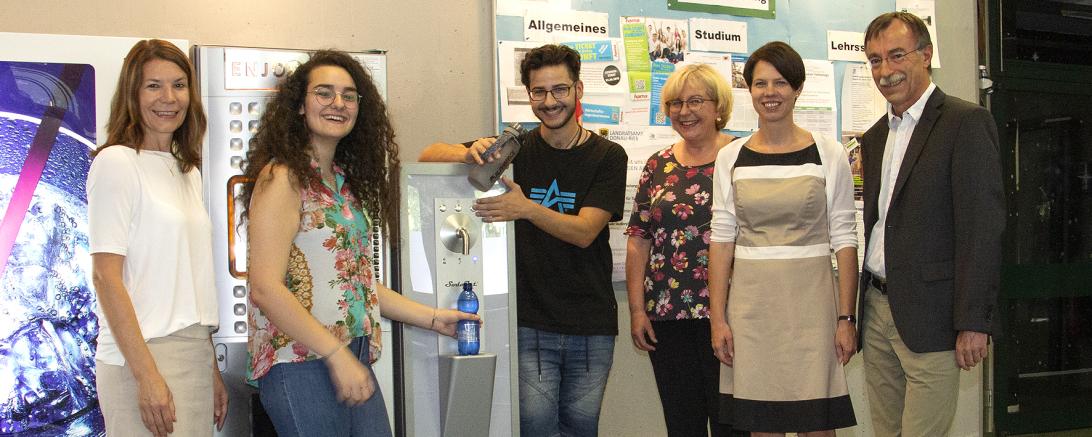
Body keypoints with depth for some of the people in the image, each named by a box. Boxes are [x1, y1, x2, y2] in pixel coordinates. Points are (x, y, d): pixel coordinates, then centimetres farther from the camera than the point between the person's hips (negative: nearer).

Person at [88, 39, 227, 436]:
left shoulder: (188, 170, 15)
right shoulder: (116, 162, -7)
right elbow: (106, 276, -13)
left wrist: (212, 369, 14)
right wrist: (146, 374, -18)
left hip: (194, 355, 7)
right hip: (141, 357, -7)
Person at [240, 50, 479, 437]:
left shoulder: (344, 182, 15)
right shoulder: (283, 178, -10)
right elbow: (266, 289, -17)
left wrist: (432, 318, 17)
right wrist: (337, 355, -19)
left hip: (353, 361, 8)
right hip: (301, 365, -8)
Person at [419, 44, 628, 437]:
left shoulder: (607, 157, 0)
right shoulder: (516, 149, 3)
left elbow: (584, 232, -12)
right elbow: (430, 155, -1)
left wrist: (526, 208, -29)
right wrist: (470, 153, -24)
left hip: (591, 325, 1)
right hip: (530, 320, 0)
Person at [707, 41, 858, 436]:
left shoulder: (828, 154, 1)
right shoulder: (730, 158, 6)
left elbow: (844, 239, 1)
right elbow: (721, 240, 5)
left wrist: (846, 318, -5)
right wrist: (718, 318, -1)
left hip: (810, 300, -1)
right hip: (751, 303, 2)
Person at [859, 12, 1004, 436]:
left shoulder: (966, 122, -8)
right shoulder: (875, 137, 17)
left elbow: (982, 228, -14)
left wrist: (974, 322, -18)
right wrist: (861, 308, 13)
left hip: (928, 317, -7)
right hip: (876, 310, 7)